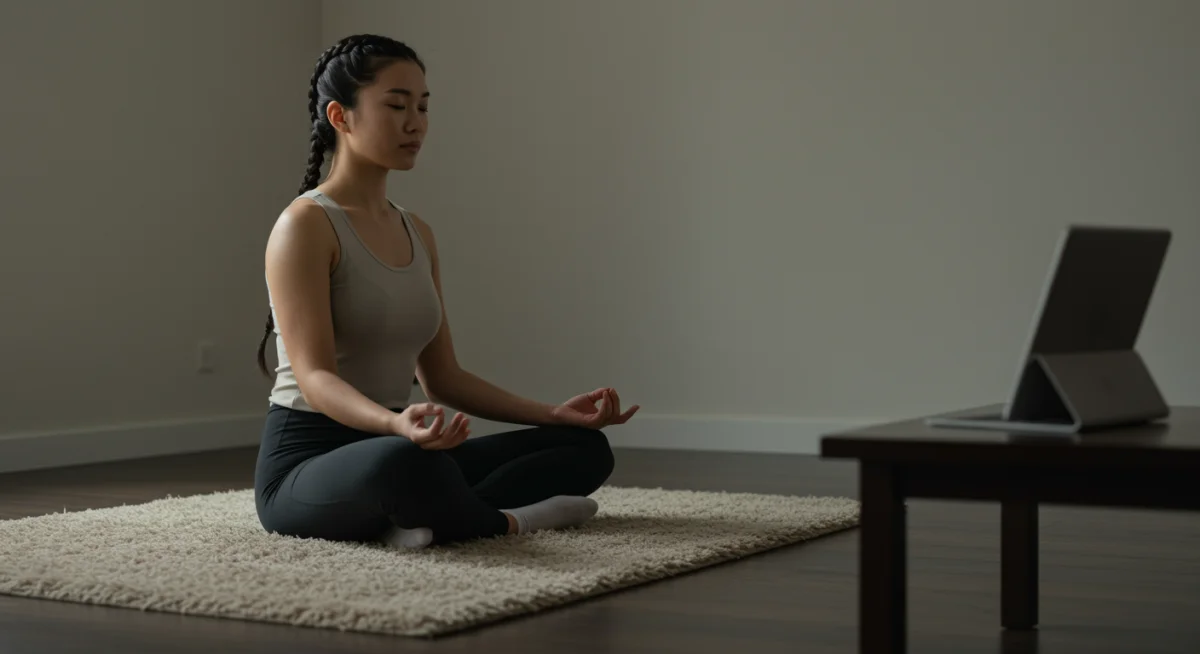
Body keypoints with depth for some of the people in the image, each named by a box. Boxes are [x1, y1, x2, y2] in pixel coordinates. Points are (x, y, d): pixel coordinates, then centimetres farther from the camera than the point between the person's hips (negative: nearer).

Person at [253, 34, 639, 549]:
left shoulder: (417, 234, 14)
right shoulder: (304, 226, -11)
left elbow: (442, 379, 15)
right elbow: (314, 377, -21)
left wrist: (554, 413, 5)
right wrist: (396, 425, -41)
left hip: (391, 452, 8)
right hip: (306, 466, -8)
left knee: (584, 445, 0)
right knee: (405, 461, -43)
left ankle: (424, 520, -19)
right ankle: (505, 520, -11)